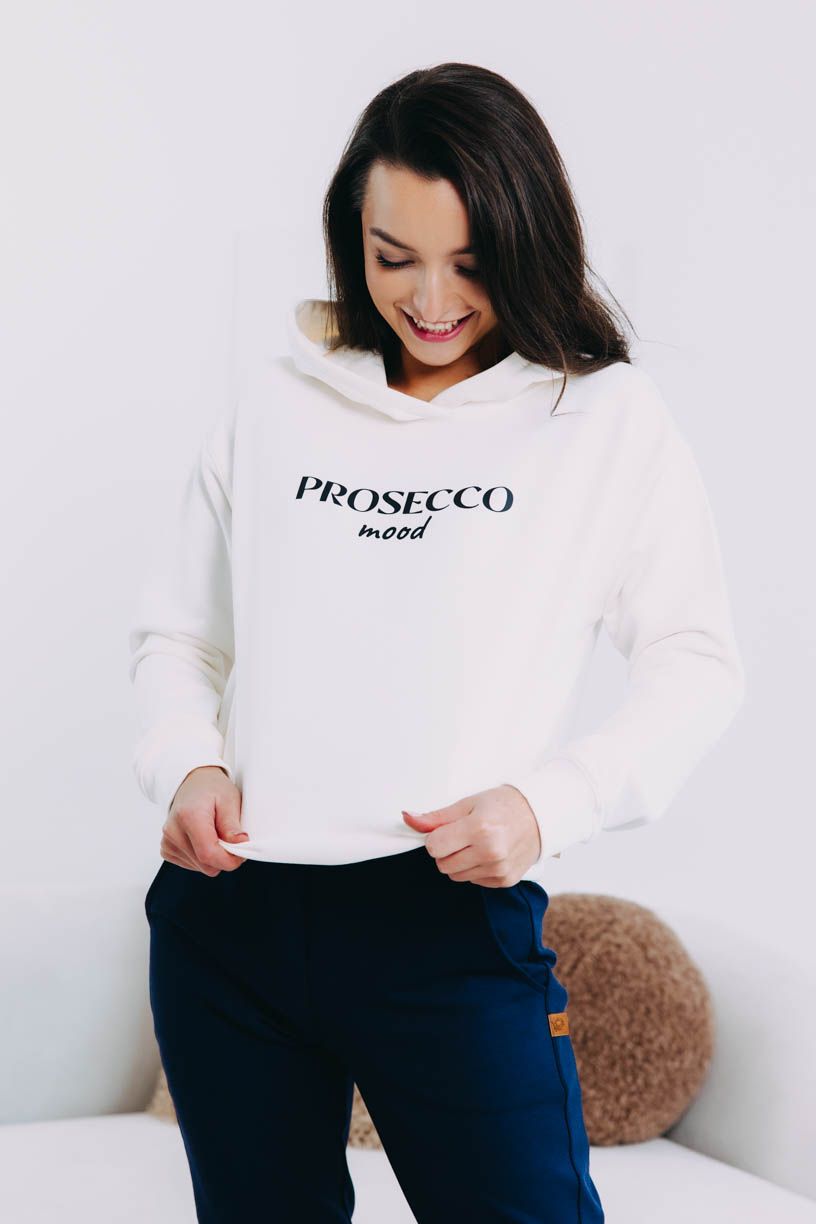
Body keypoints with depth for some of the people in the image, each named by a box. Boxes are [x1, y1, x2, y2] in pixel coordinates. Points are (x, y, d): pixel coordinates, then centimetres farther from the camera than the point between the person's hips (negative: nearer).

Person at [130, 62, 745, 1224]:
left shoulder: (608, 418, 2)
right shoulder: (274, 402, 9)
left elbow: (699, 666, 2)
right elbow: (174, 631, 16)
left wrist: (548, 803, -12)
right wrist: (188, 764, -4)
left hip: (456, 919, -3)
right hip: (225, 920, 3)